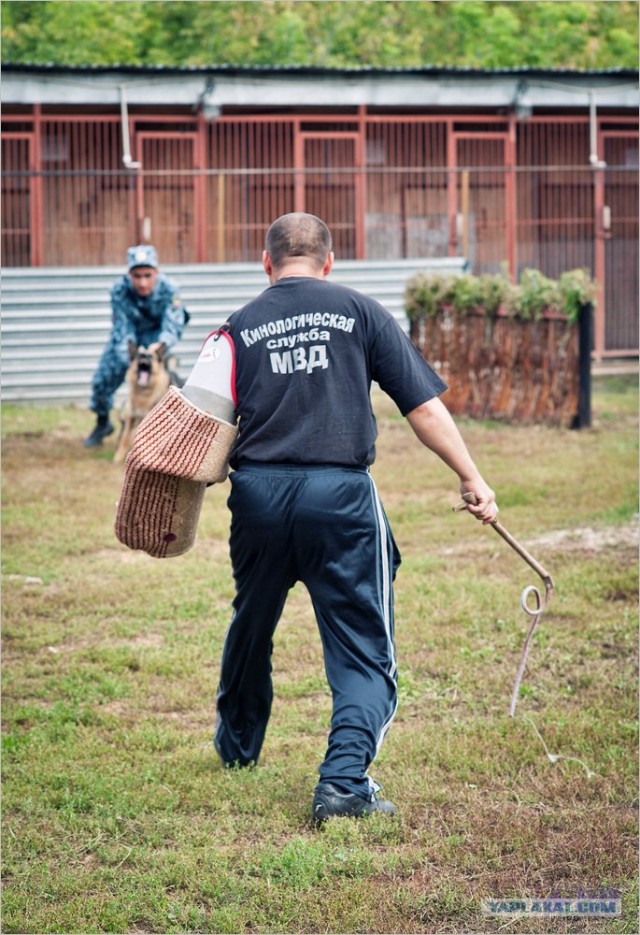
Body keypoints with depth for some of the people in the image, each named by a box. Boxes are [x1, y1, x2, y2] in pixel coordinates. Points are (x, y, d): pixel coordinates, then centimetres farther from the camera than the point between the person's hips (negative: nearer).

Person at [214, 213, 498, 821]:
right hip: (339, 494, -3)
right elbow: (423, 406, 0)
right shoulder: (358, 312, 4)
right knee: (363, 649, 1)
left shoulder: (240, 326, 8)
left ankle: (237, 744, 45)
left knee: (252, 622, 25)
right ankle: (344, 781, -14)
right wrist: (470, 477, 5)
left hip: (257, 492, 3)